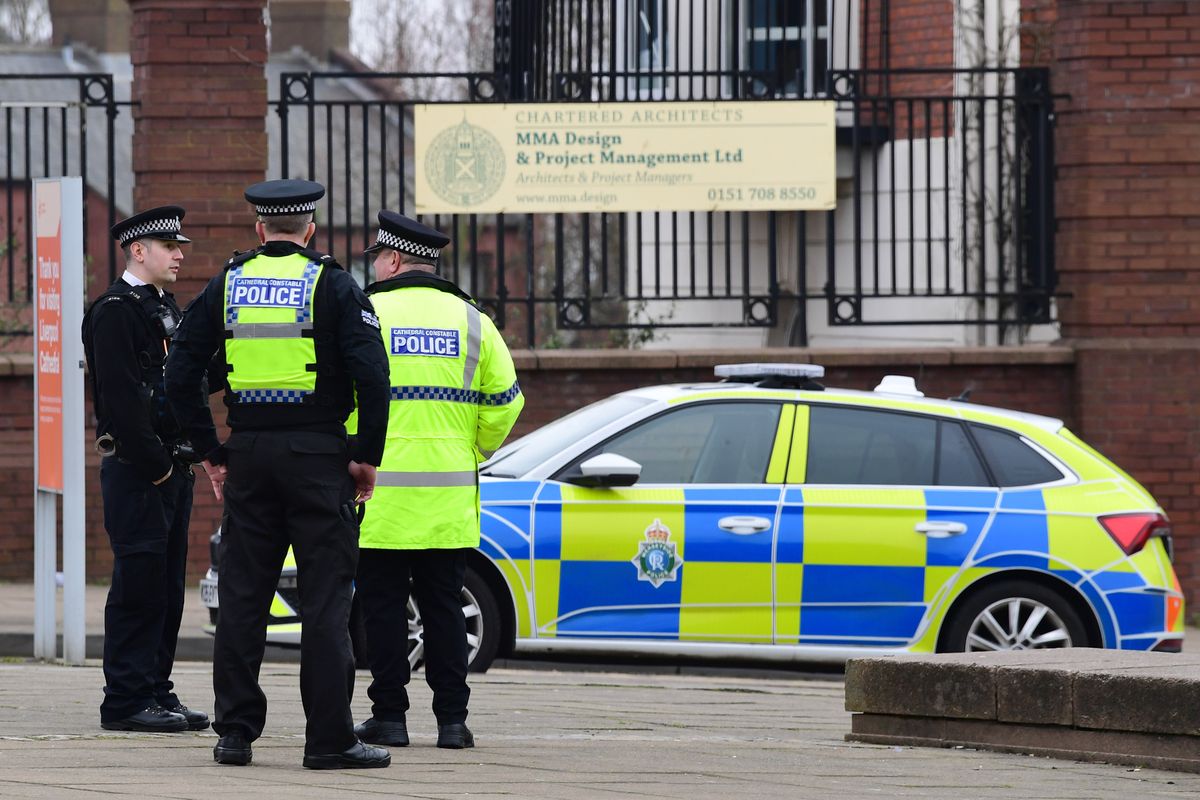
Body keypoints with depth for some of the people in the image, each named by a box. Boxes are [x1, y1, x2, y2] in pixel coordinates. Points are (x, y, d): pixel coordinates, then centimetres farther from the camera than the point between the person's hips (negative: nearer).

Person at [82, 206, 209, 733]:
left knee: (166, 586, 10)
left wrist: (181, 460, 11)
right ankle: (126, 701, -6)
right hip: (136, 469, -9)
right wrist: (154, 464, -18)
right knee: (138, 583, -8)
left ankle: (156, 693, 16)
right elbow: (120, 397, -18)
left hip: (171, 467, 9)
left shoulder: (168, 309, 18)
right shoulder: (114, 311, -11)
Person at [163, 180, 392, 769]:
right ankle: (330, 738, -4)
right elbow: (372, 374, -14)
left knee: (242, 596, 8)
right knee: (325, 599, -2)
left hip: (248, 455, 3)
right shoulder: (331, 285, -3)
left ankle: (235, 732, 8)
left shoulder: (227, 285, 7)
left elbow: (180, 377, 4)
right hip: (318, 454, -3)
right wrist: (367, 455, -4)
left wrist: (211, 451, 10)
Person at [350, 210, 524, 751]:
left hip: (381, 495, -3)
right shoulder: (471, 321, 7)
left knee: (382, 604, 3)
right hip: (449, 500, 3)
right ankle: (452, 720, 5)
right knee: (443, 605, 8)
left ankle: (389, 717, 2)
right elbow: (504, 402, 8)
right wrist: (474, 455, 22)